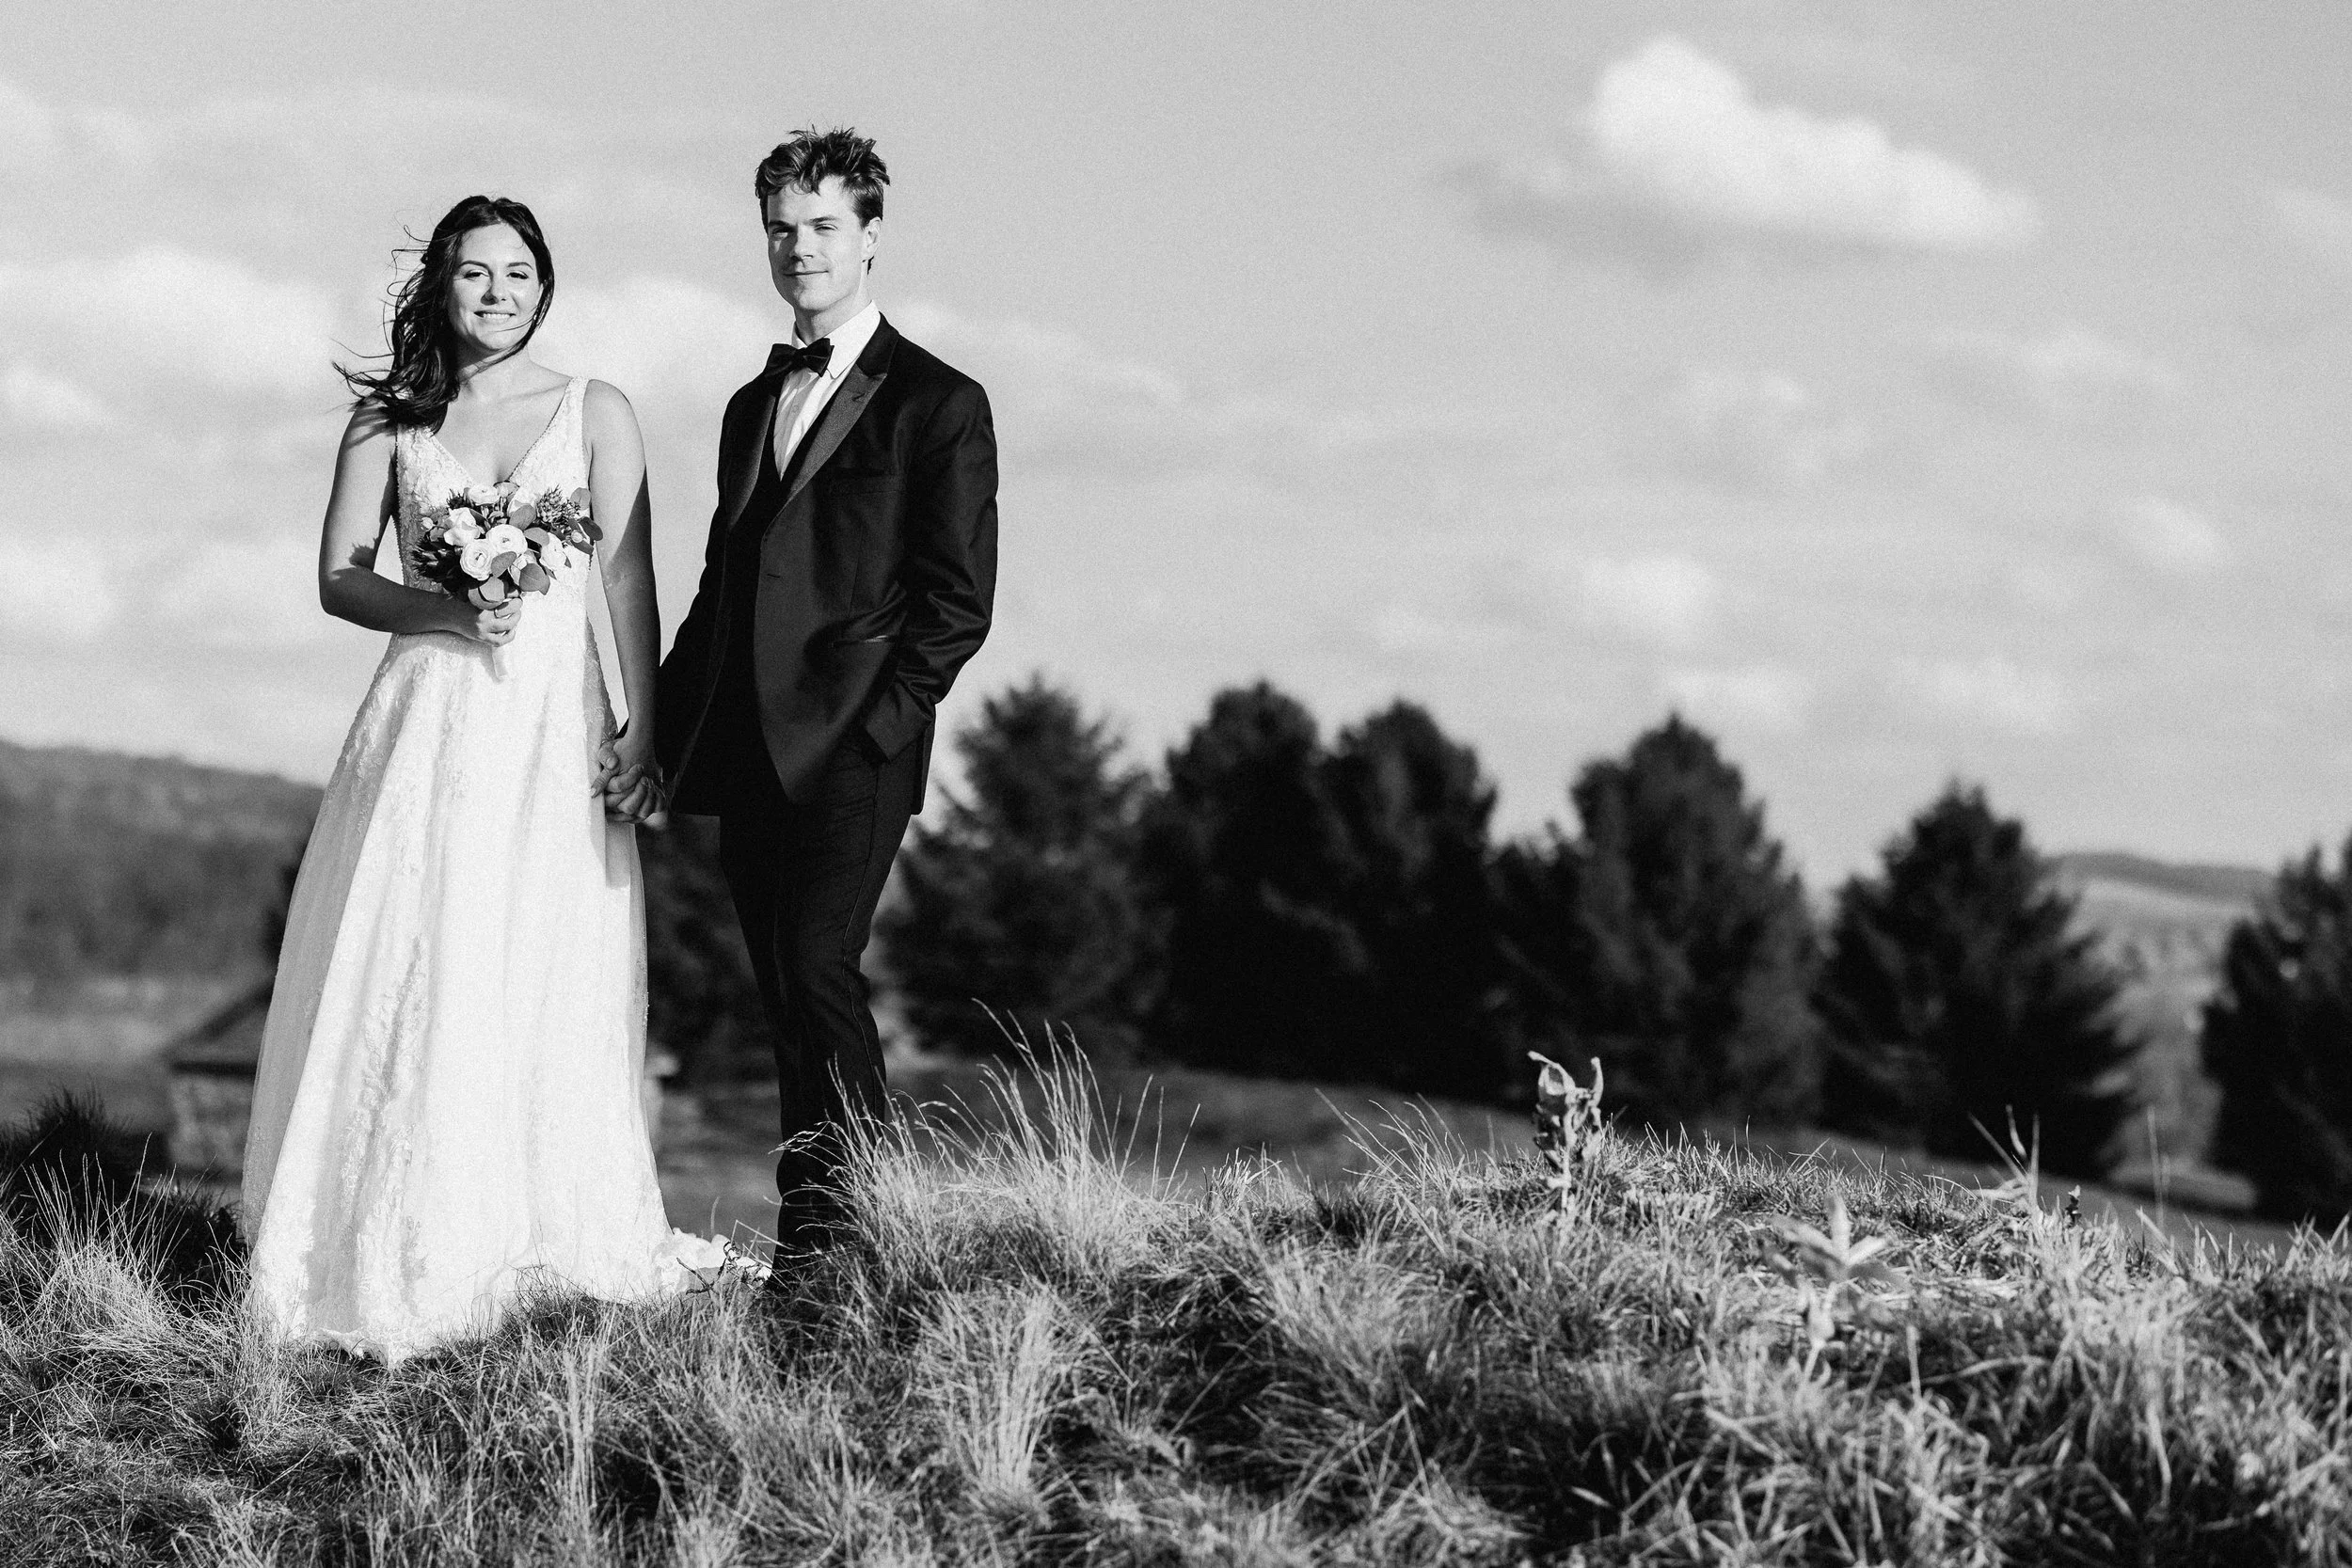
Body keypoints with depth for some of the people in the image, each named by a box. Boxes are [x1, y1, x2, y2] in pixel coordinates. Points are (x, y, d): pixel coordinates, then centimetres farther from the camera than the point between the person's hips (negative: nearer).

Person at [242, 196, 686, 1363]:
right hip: (426, 728, 1)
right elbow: (338, 578, 6)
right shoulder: (389, 421, 9)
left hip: (554, 732, 0)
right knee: (403, 987, -5)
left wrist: (644, 731, -6)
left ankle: (535, 1251, 5)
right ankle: (396, 1266, -2)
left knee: (545, 995, -2)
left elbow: (631, 584, 2)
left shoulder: (596, 414, 7)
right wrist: (443, 612, -12)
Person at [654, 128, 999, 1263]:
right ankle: (807, 1235, 6)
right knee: (785, 995, 4)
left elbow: (958, 601, -4)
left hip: (852, 745, -6)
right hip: (745, 750, 6)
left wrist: (878, 724, -14)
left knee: (816, 967, -18)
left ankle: (857, 1213, -14)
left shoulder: (938, 405, 1)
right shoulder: (751, 408, 21)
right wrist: (660, 730, 12)